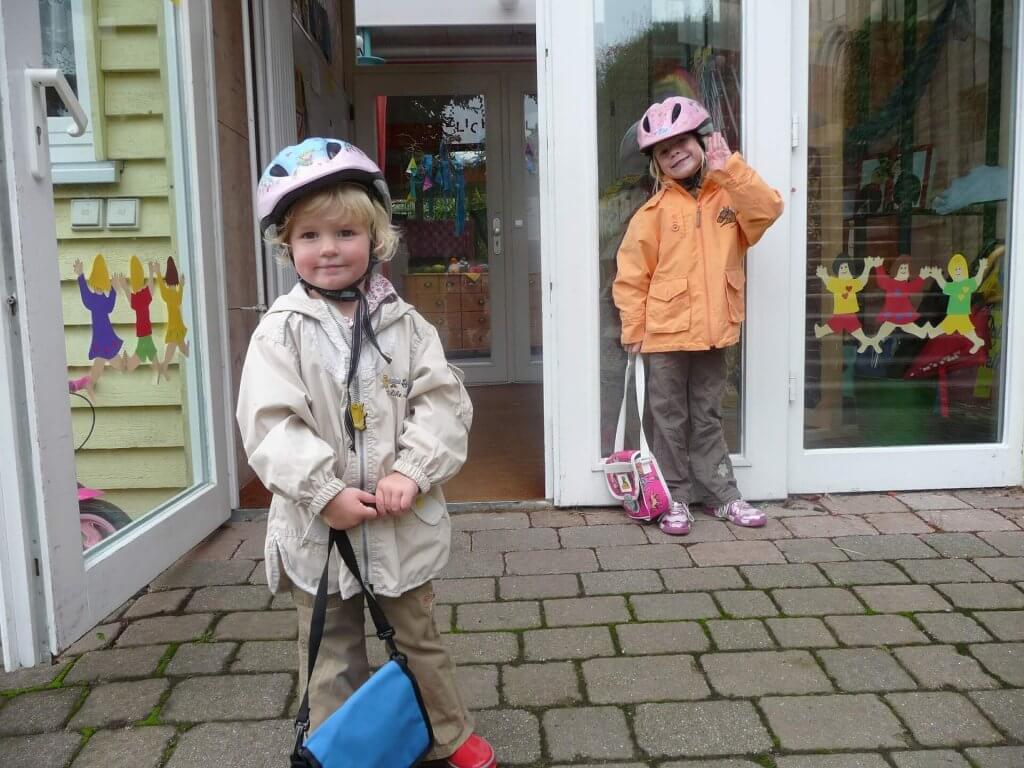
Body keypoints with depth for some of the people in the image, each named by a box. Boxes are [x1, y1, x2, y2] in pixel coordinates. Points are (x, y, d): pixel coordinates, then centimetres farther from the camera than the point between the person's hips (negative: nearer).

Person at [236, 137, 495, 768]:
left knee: (419, 637, 20)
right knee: (332, 656, 15)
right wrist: (327, 493, -20)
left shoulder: (404, 323, -1)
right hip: (320, 525, -1)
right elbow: (270, 424, -13)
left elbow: (443, 402, -6)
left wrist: (410, 473, -18)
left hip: (402, 522, 2)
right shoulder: (283, 330, -6)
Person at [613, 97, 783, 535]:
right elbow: (631, 275, -5)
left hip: (713, 333, 3)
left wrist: (728, 168, -15)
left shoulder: (729, 196, 6)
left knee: (708, 419, 15)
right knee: (671, 421, 8)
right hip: (665, 334, -2)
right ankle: (675, 500, 19)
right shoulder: (655, 211, -5)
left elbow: (769, 208, -13)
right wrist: (633, 329, -7)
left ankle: (723, 496, 25)